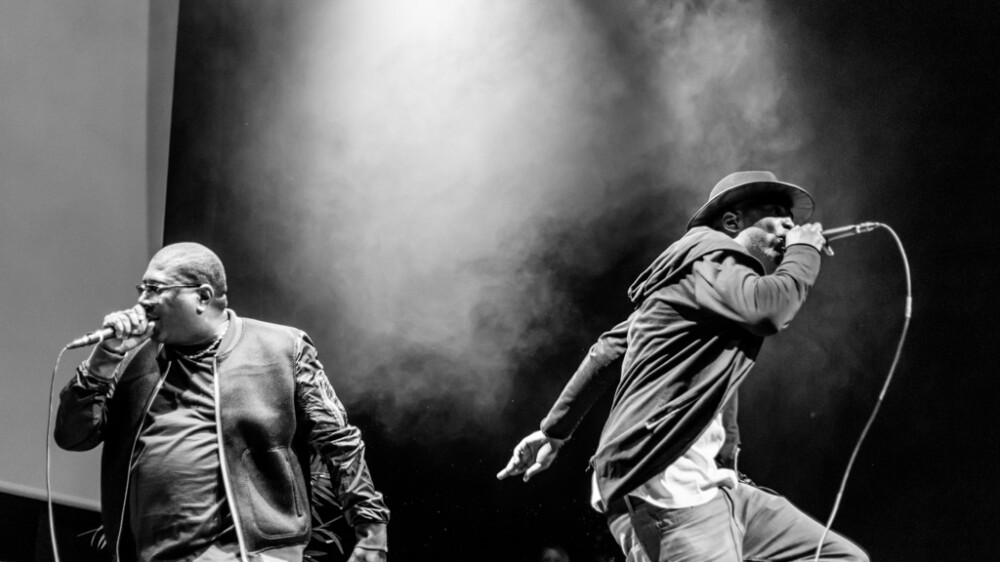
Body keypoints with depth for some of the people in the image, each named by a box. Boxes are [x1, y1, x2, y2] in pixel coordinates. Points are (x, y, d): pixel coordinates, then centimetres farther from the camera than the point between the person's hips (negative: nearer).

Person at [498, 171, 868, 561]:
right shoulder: (709, 255, -2)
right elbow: (767, 309, -24)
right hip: (666, 489, -10)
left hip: (708, 485, 11)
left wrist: (555, 430, 29)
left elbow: (609, 349, 28)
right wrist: (805, 249, -4)